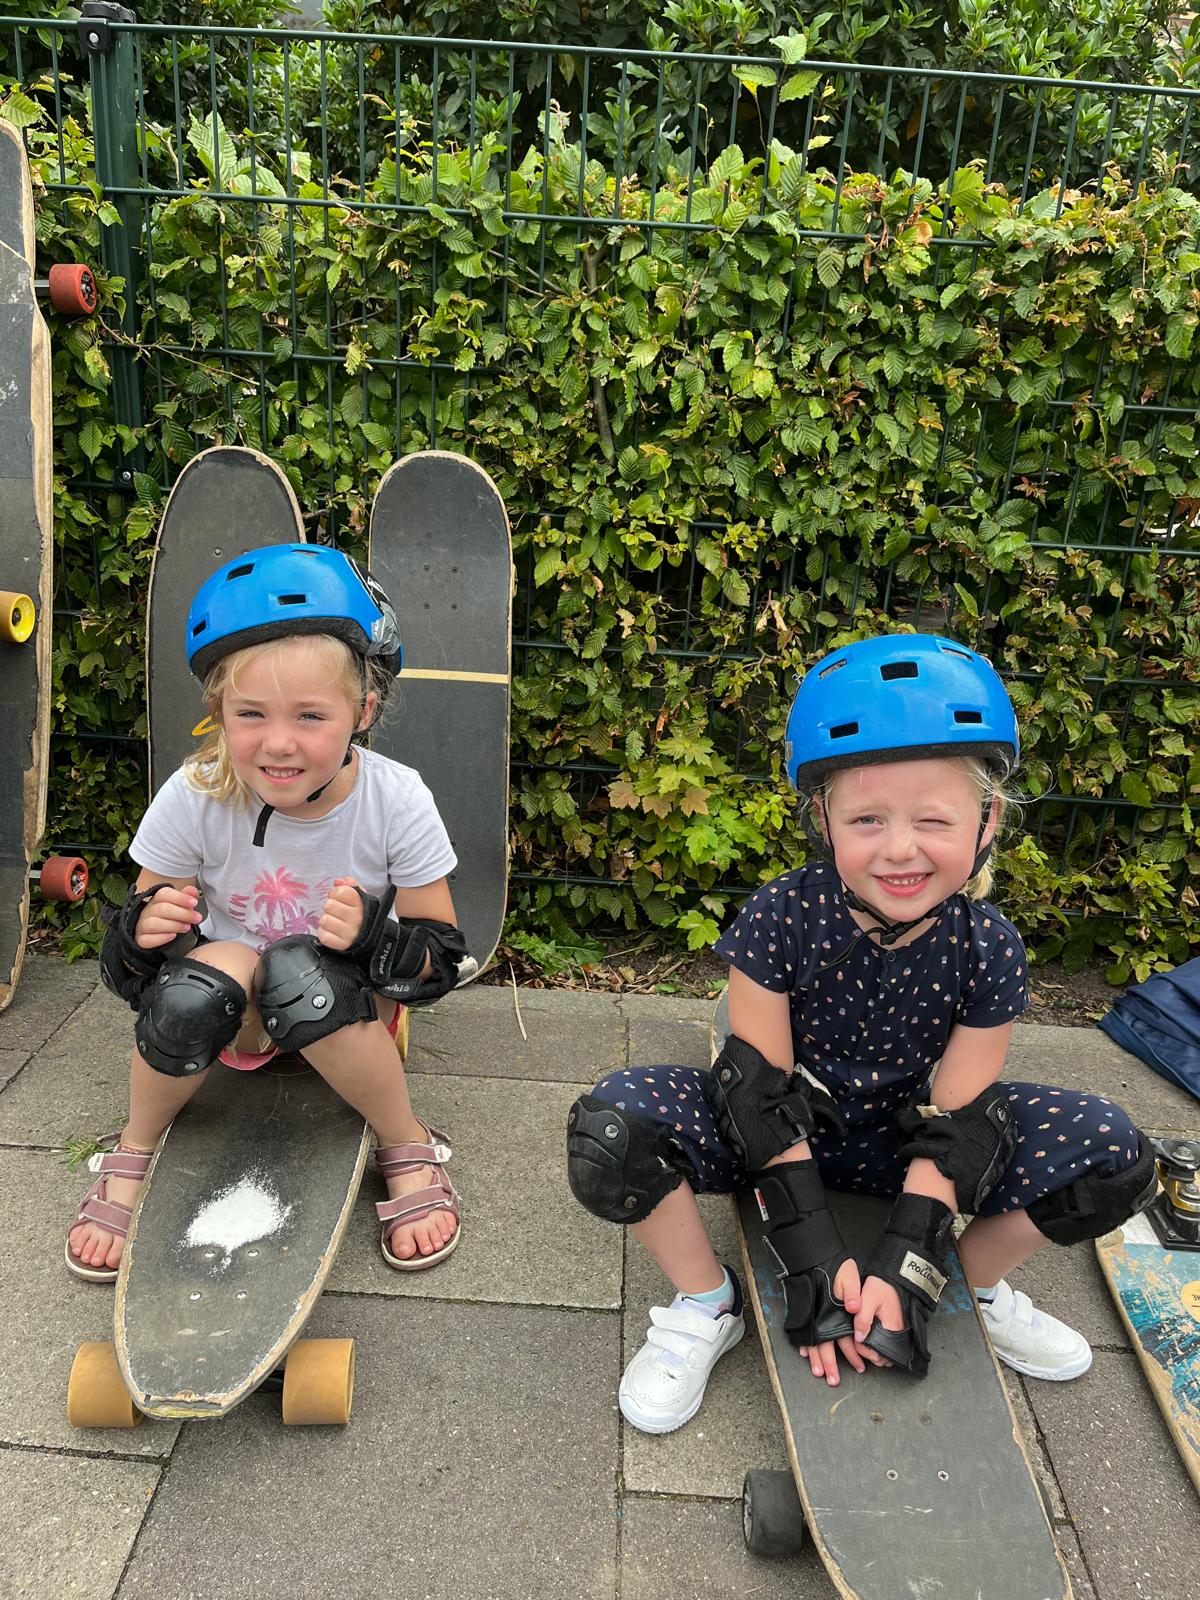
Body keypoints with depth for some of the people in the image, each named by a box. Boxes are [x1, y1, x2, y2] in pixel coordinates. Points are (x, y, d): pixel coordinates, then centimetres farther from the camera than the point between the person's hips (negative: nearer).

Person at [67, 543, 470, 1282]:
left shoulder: (397, 802, -21)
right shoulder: (194, 798, -18)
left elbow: (442, 957, -13)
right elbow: (127, 952, -6)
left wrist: (376, 936, -34)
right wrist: (144, 931, -30)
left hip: (350, 1007, -1)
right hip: (235, 1017, 1)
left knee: (299, 972, -35)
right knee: (201, 981, -34)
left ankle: (410, 1150, -12)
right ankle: (133, 1155, -4)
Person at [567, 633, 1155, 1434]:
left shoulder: (989, 948, -17)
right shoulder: (782, 917, -24)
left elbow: (955, 1122, -14)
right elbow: (762, 1092, -20)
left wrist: (907, 1266, -22)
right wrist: (816, 1259, -23)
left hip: (897, 1137, 2)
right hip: (777, 1134, -2)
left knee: (1112, 1153, -17)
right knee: (611, 1129, -31)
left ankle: (978, 1286, 12)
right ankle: (708, 1306, -2)